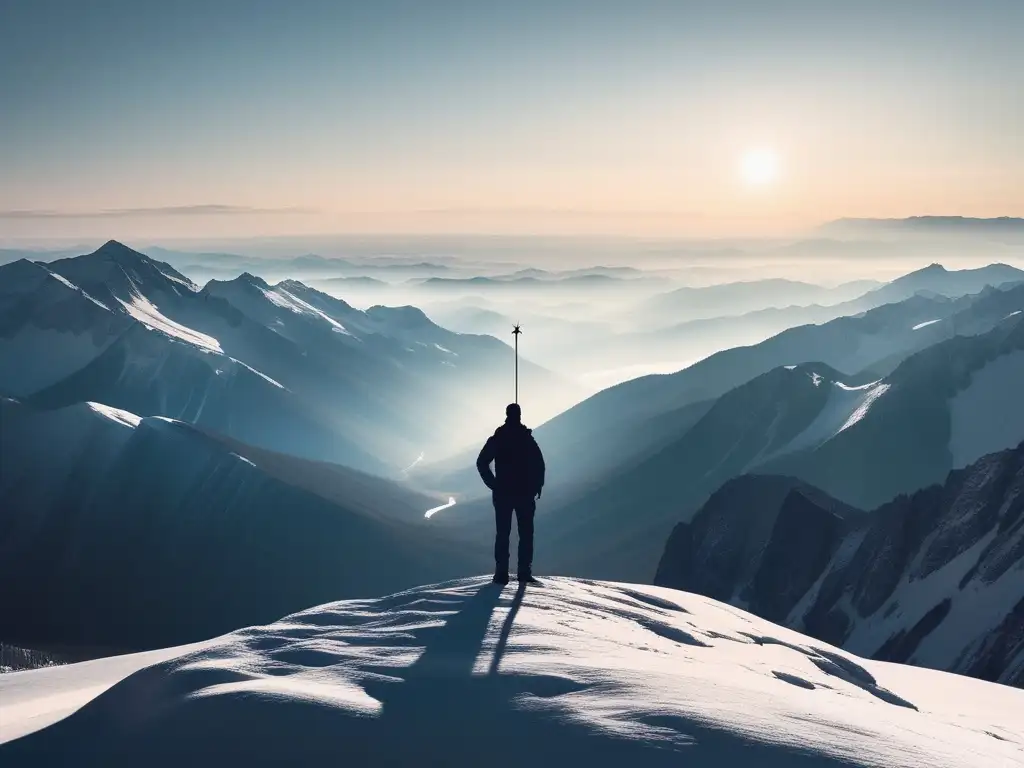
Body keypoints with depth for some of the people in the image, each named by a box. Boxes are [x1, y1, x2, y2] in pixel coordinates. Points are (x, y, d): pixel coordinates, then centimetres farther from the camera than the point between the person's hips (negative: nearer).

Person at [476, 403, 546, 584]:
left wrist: (493, 484, 5)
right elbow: (539, 465, -3)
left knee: (502, 534, 4)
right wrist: (536, 487, 5)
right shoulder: (528, 439, -1)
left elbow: (481, 463, -1)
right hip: (525, 493, -1)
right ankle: (524, 572, -2)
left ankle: (502, 573, -2)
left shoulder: (496, 439, 1)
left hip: (502, 493, 1)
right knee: (526, 534, 4)